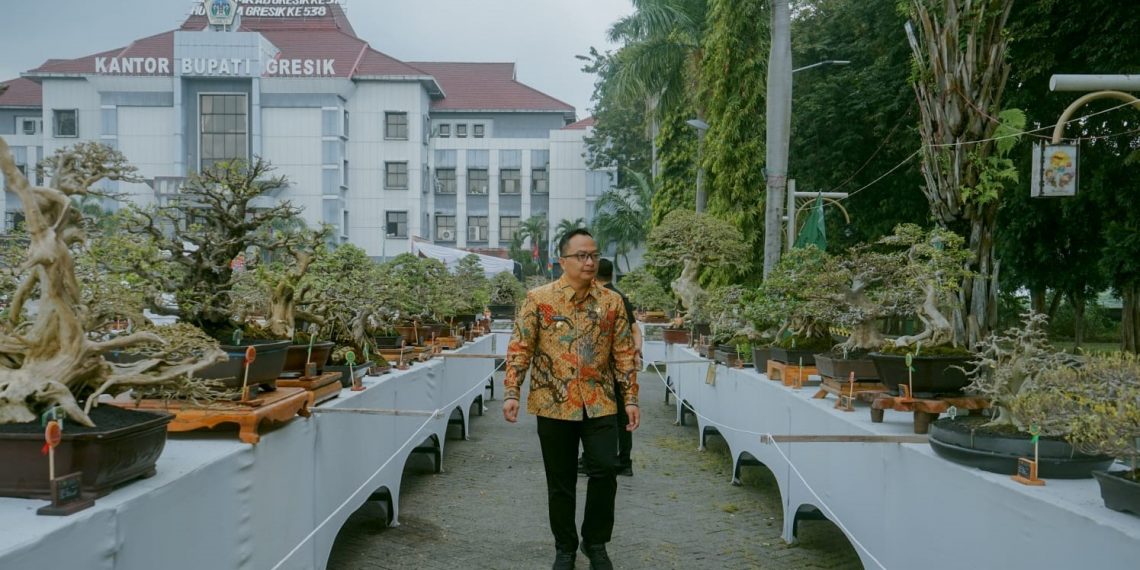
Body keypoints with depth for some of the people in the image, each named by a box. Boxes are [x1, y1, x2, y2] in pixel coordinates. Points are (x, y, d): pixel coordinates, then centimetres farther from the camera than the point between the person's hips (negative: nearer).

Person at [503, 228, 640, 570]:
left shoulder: (612, 301, 2)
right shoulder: (539, 299, -4)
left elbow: (624, 353, 5)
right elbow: (520, 349, -4)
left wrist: (631, 398, 0)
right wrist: (511, 393, -12)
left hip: (600, 404, 1)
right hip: (554, 404, -1)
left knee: (605, 470, -4)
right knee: (560, 482, 9)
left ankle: (596, 542, 19)